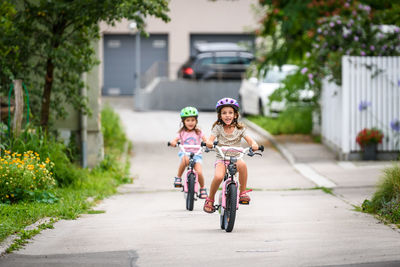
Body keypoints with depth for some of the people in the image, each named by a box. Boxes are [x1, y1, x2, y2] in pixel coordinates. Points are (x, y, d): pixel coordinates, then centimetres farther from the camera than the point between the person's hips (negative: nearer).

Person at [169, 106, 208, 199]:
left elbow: (205, 140, -1)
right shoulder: (182, 132, 7)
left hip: (196, 154, 1)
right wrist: (173, 142, -27)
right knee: (185, 159, -39)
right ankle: (178, 177, -18)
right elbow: (175, 140, -3)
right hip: (185, 153, -1)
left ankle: (202, 187, 8)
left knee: (199, 172, -20)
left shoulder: (198, 132, 8)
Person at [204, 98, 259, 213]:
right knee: (218, 176, -31)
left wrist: (254, 144, -34)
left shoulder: (239, 129, 2)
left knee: (242, 165, -36)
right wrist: (209, 143, -39)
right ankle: (210, 199, -4)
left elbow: (249, 139, -10)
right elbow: (210, 139, -14)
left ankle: (243, 193, -19)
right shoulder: (218, 128, 0)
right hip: (221, 158, -1)